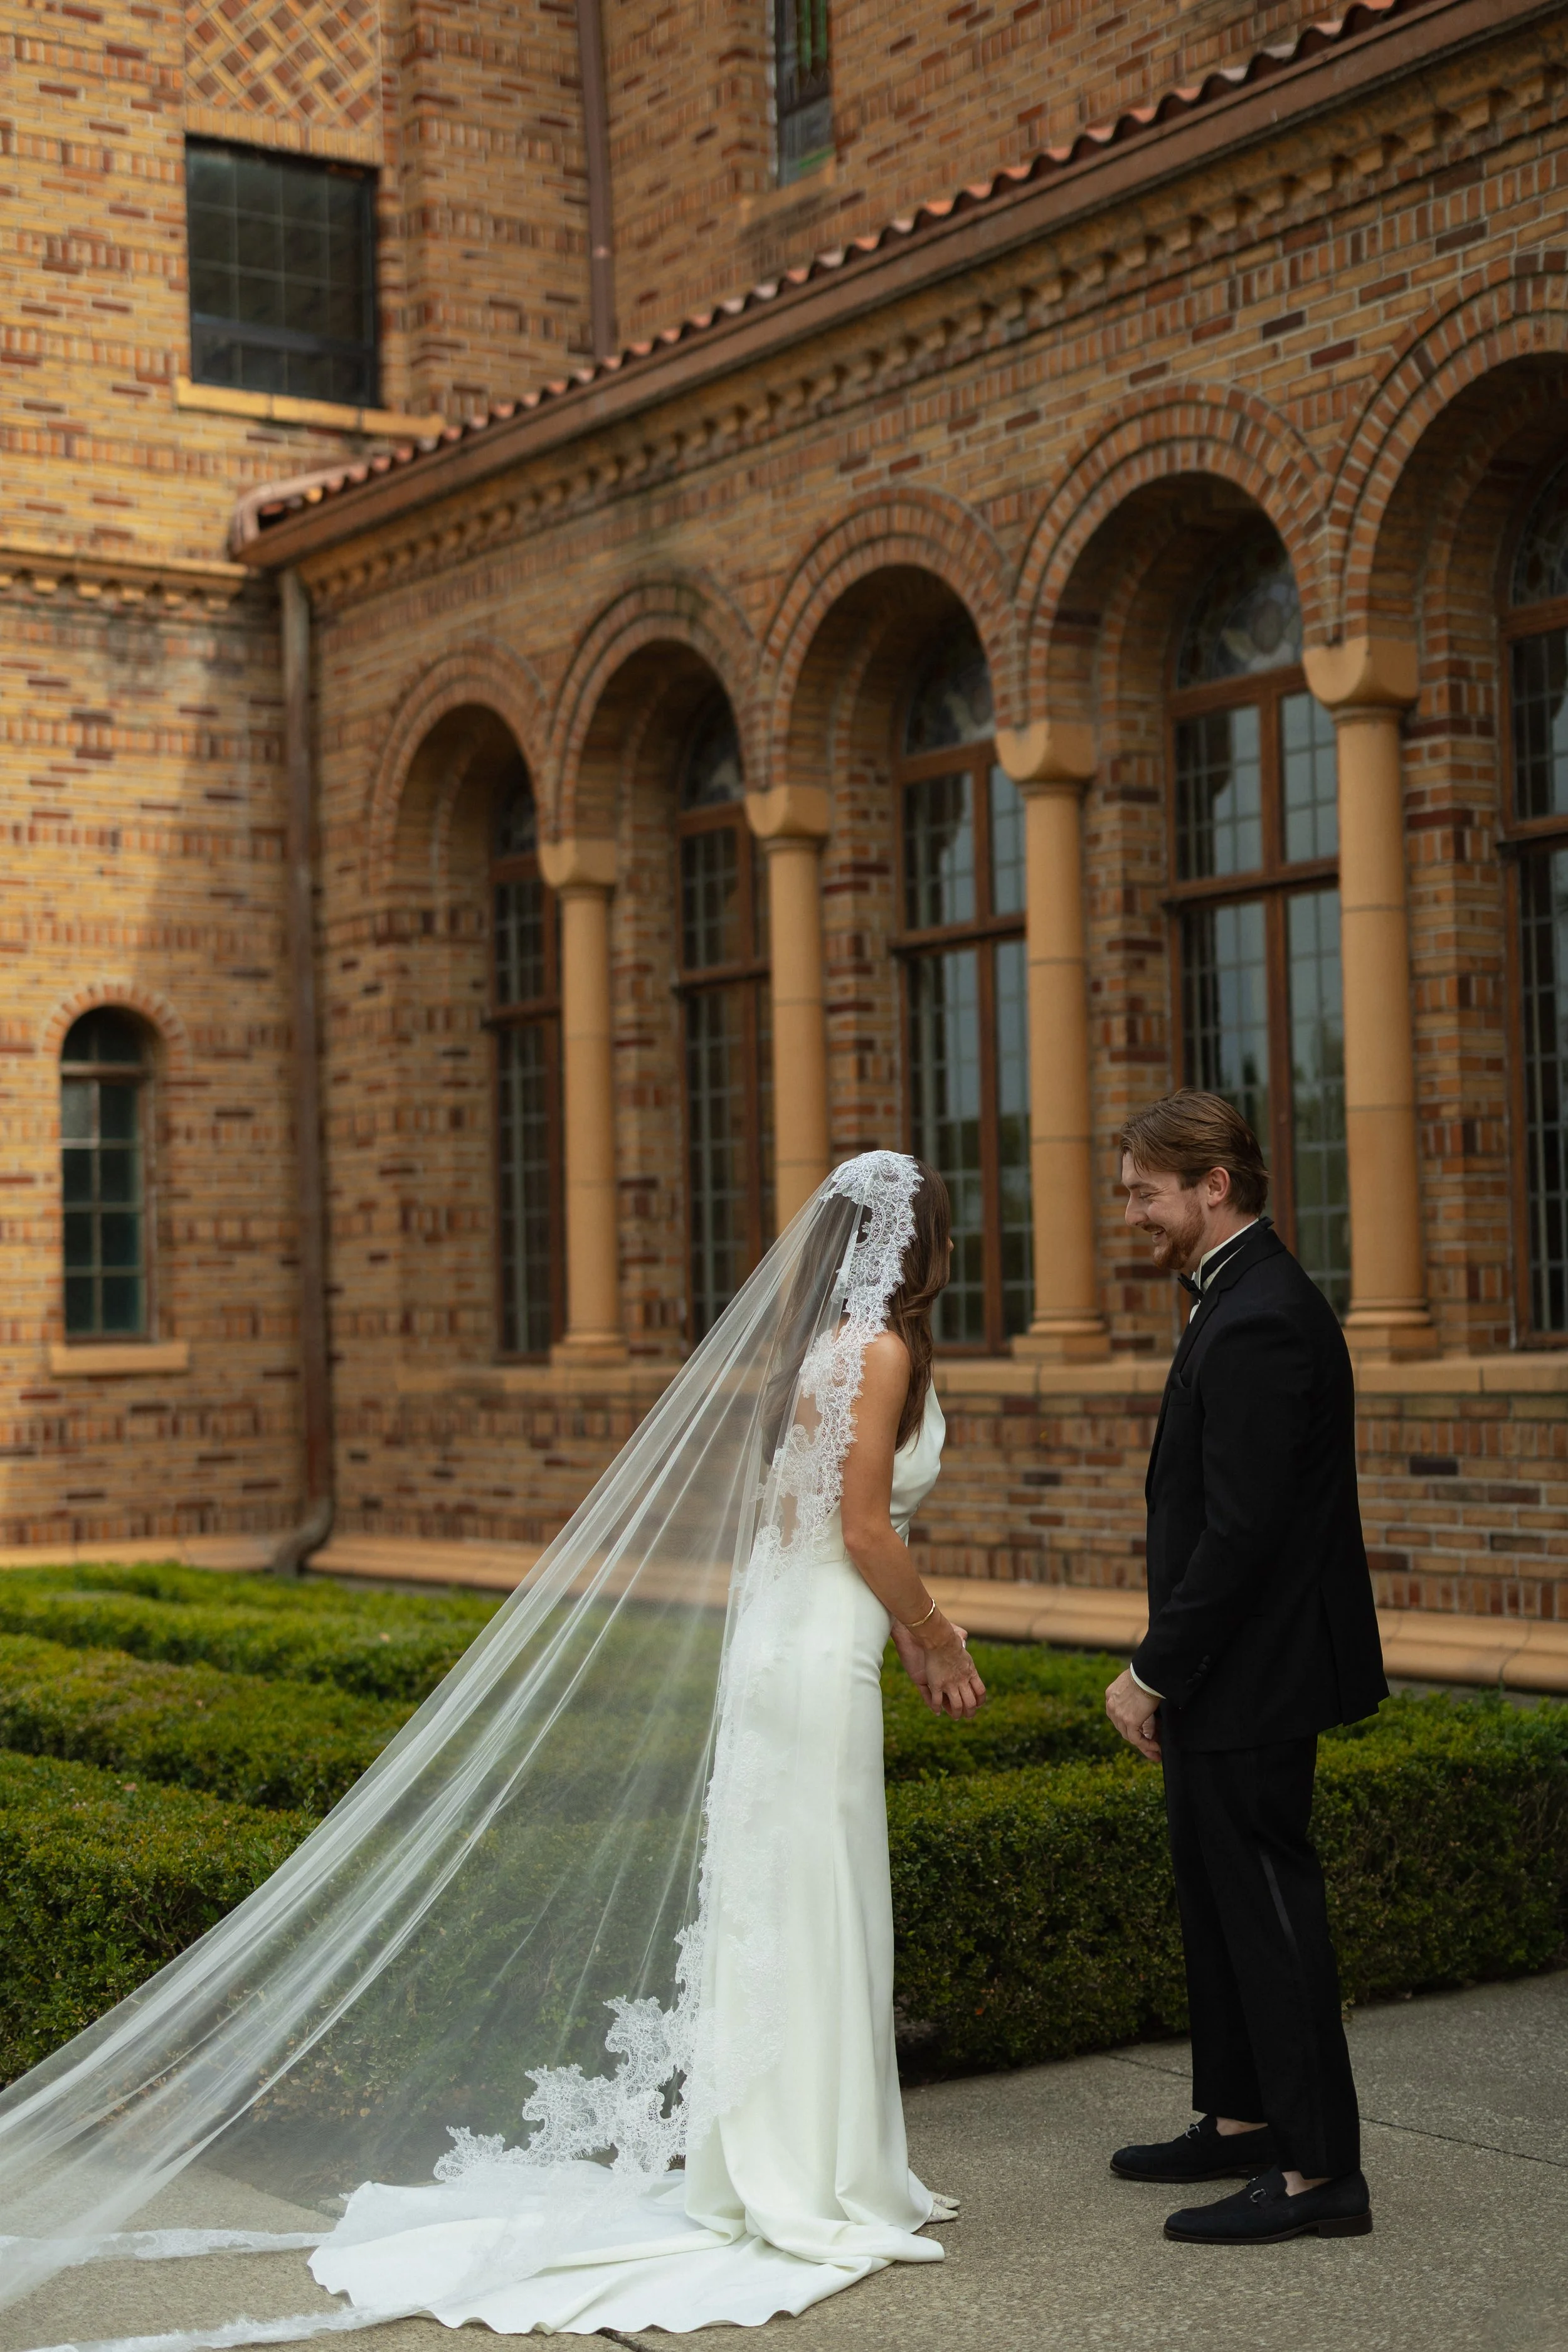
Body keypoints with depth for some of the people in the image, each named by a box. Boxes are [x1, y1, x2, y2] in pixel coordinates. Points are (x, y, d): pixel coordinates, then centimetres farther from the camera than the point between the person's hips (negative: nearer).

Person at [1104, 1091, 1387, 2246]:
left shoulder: (1258, 1322, -22)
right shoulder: (1246, 1298, 12)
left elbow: (1239, 1531, -25)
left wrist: (1154, 1674, -17)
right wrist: (1166, 1672, 16)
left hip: (1249, 1680, -11)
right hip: (1225, 1678, 11)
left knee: (1269, 1911, -2)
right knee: (1222, 1901, 19)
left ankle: (1319, 2170, 7)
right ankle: (1241, 2120, 31)